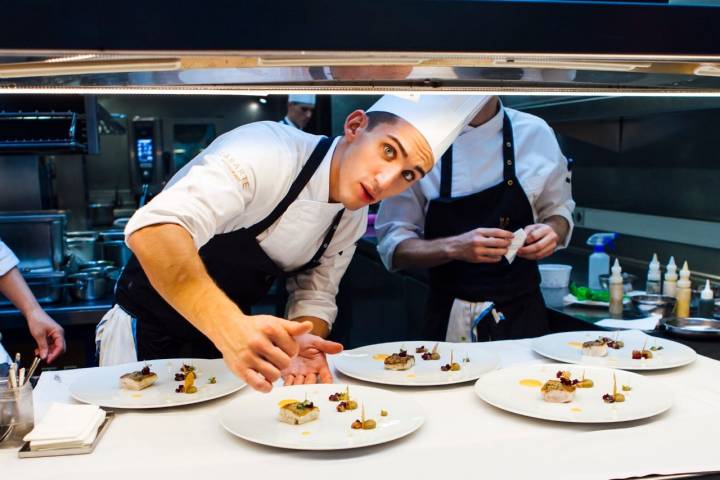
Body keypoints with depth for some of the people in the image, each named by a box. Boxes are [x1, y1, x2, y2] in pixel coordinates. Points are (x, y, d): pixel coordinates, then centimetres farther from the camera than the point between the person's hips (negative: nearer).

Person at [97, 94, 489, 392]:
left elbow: (314, 294, 2)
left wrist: (300, 342, -20)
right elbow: (153, 229, -42)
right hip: (148, 334, -5)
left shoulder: (353, 218, -5)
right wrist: (229, 326, -56)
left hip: (226, 337, 6)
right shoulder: (269, 152, -29)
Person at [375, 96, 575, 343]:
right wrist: (454, 247, -26)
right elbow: (393, 244, -9)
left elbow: (558, 210, 10)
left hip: (522, 312, 2)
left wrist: (552, 231, -12)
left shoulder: (536, 133, -3)